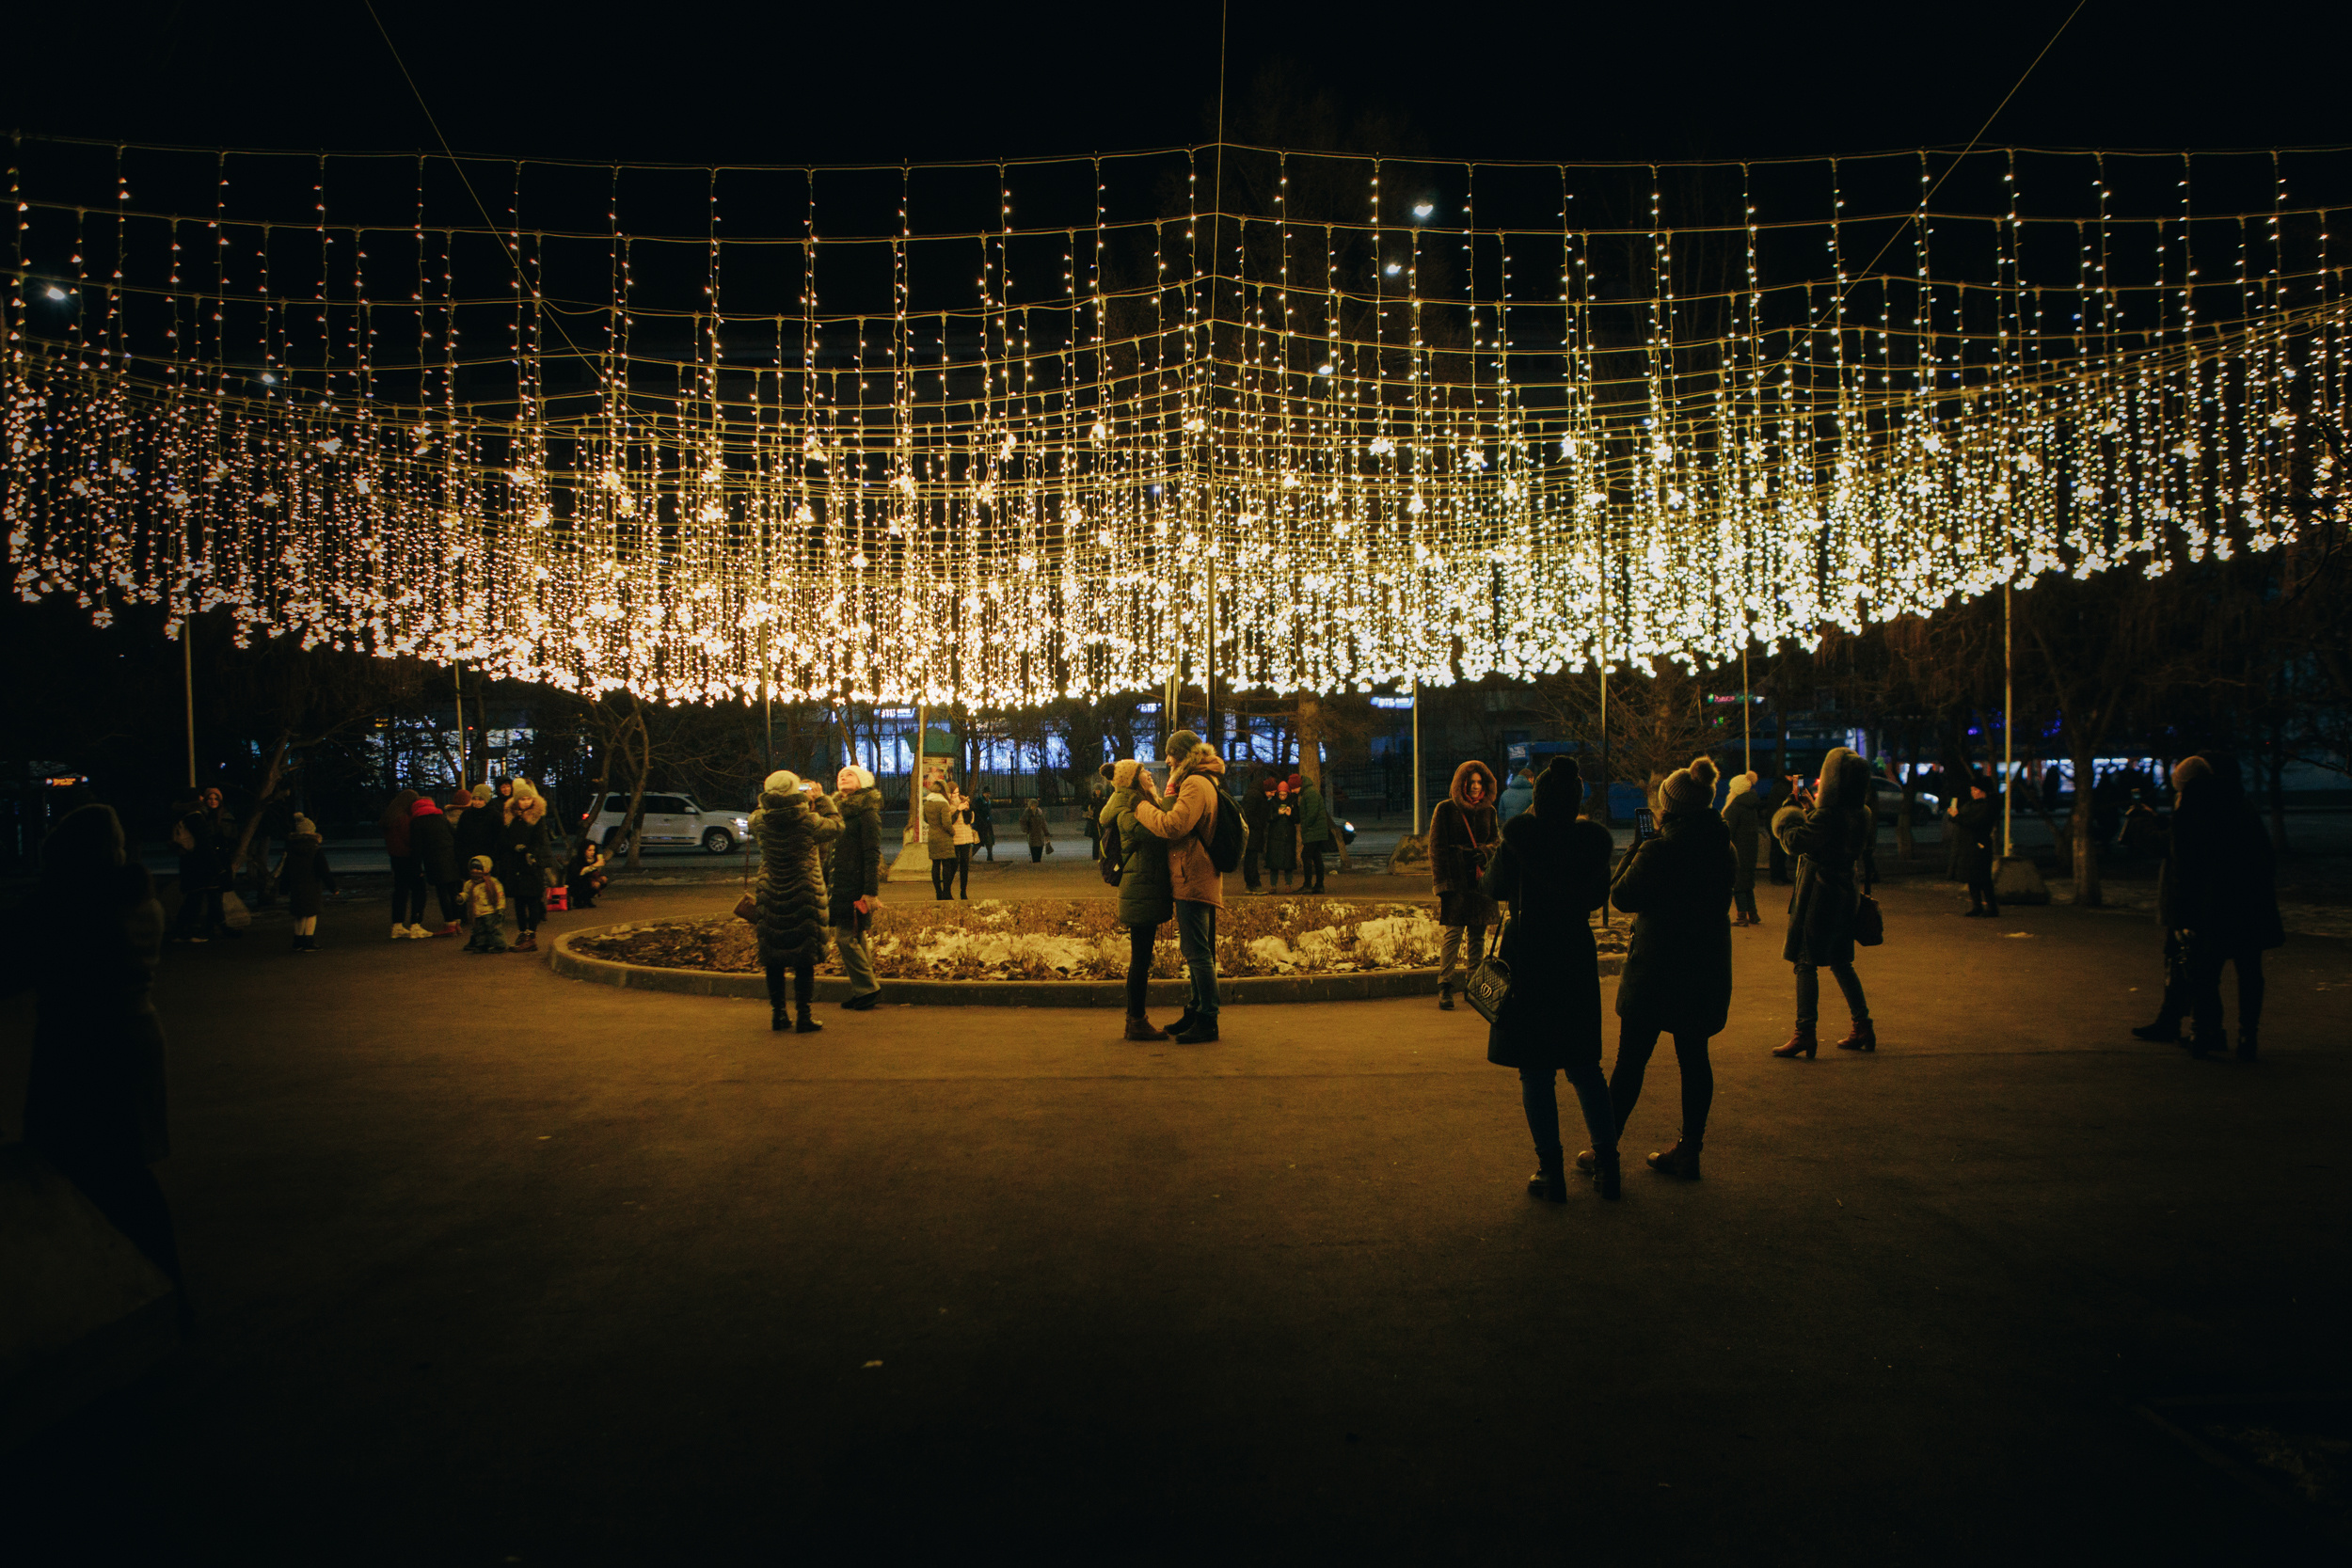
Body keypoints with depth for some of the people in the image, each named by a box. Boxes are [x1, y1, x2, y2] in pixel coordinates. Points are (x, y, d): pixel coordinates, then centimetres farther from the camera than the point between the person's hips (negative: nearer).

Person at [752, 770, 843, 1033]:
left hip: (771, 897, 3)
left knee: (774, 960, 13)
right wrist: (820, 799, 12)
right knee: (804, 959, 5)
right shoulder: (809, 821, -15)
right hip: (805, 896, -3)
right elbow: (835, 826, 3)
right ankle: (802, 1016, 6)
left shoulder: (759, 821, -7)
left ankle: (778, 1014, 18)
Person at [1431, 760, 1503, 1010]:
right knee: (1453, 933, -8)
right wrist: (1442, 883, -7)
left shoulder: (1488, 811, 12)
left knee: (1478, 934, 7)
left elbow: (1496, 842, 17)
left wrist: (1484, 851, -7)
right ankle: (1445, 986, -4)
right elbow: (1436, 848, -1)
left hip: (1482, 881, 4)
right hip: (1455, 882, -4)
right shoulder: (1445, 809, 0)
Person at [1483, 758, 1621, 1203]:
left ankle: (1551, 1171, 6)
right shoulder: (1594, 837, -4)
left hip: (1527, 957, -3)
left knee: (1535, 1071, 4)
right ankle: (1607, 1164, 19)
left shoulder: (1519, 834, -12)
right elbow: (1598, 894, 8)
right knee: (1584, 1065, 16)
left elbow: (1498, 888, 0)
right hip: (1577, 958, 4)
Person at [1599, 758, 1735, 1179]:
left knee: (1631, 1060, 3)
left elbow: (1622, 896, -9)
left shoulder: (1658, 850, -17)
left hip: (1656, 969, -5)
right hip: (1707, 969, 6)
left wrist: (1636, 850, 1)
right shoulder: (1725, 851, 3)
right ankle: (1689, 1151, 16)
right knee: (1694, 1058, 12)